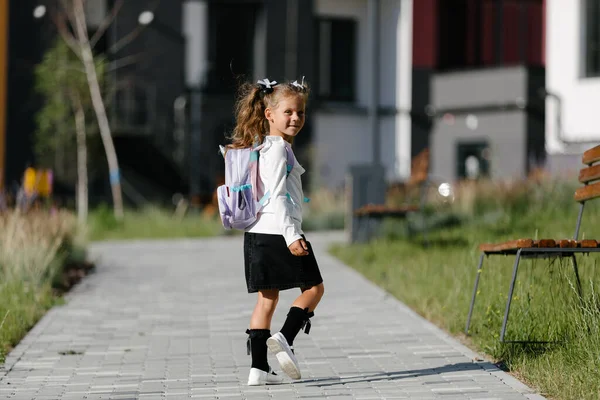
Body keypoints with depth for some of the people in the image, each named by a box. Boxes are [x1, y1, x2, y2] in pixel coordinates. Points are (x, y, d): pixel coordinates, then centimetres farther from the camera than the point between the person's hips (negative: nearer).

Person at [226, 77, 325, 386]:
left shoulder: (264, 147, 18)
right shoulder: (278, 148, -11)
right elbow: (276, 196, -19)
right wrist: (291, 235, -23)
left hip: (257, 233, 9)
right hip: (277, 232, -9)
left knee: (266, 298, 8)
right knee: (313, 287, 5)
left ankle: (259, 368, 6)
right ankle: (284, 338, -11)